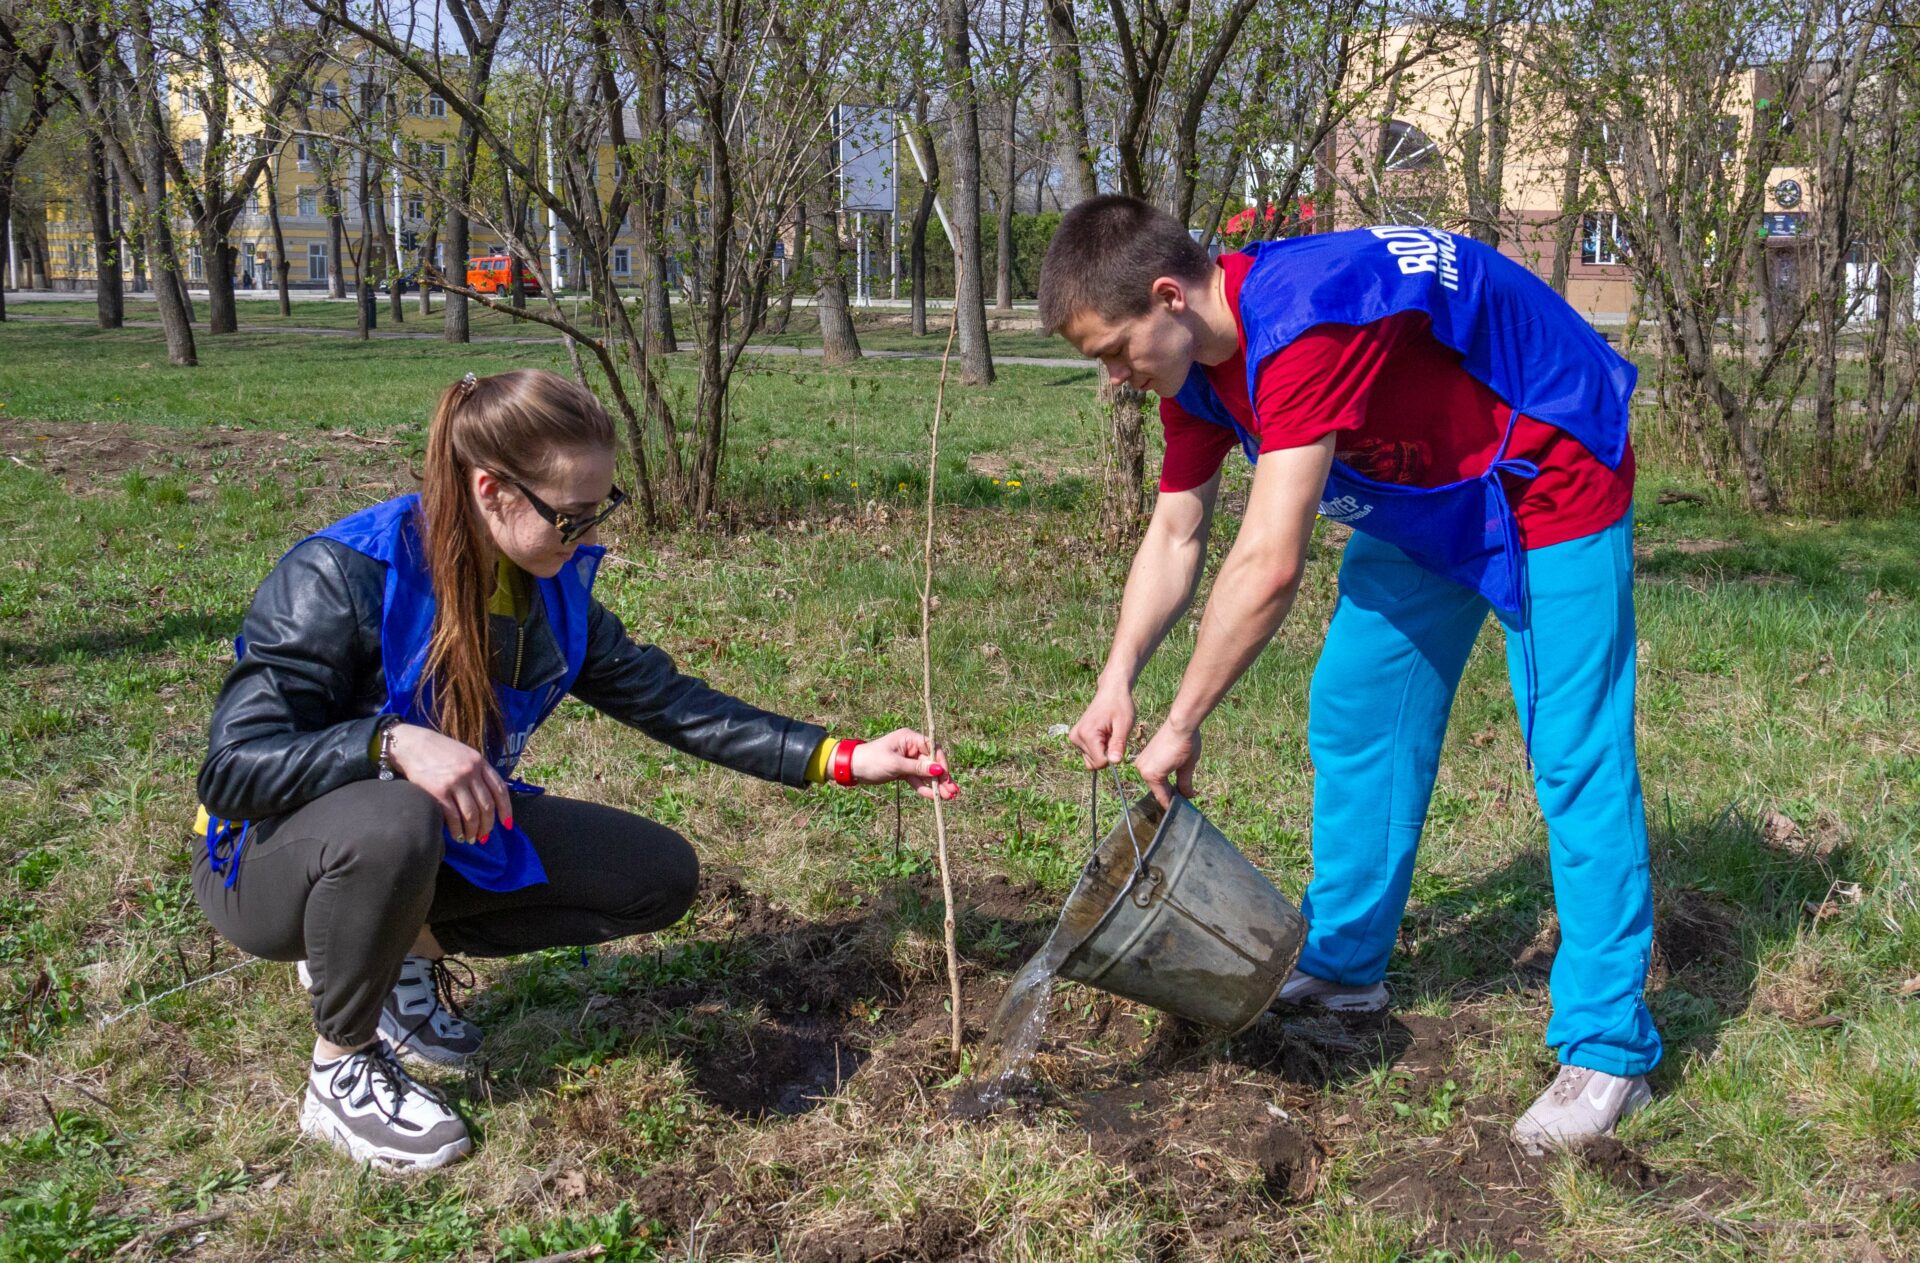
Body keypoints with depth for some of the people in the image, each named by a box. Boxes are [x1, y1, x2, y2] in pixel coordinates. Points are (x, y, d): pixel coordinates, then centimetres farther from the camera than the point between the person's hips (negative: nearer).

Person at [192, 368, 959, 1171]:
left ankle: (401, 948, 8)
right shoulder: (340, 577, -27)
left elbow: (669, 702, -6)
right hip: (274, 859, -6)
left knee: (660, 876, -5)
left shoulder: (551, 587, -8)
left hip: (452, 834, 6)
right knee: (391, 825, -41)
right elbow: (233, 766, -30)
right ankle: (342, 1070, -11)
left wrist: (845, 760, -13)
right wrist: (392, 743, -47)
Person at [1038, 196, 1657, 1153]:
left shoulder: (1301, 322, -37)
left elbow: (1269, 567, -40)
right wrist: (1118, 678, -14)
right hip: (1419, 497, 9)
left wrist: (1182, 726, -30)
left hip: (1550, 483, -9)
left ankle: (1609, 1047, -1)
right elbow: (1174, 539, 0)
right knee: (1354, 712, 9)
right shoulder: (1195, 363, -7)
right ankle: (1344, 963, 24)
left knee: (1575, 759, -10)